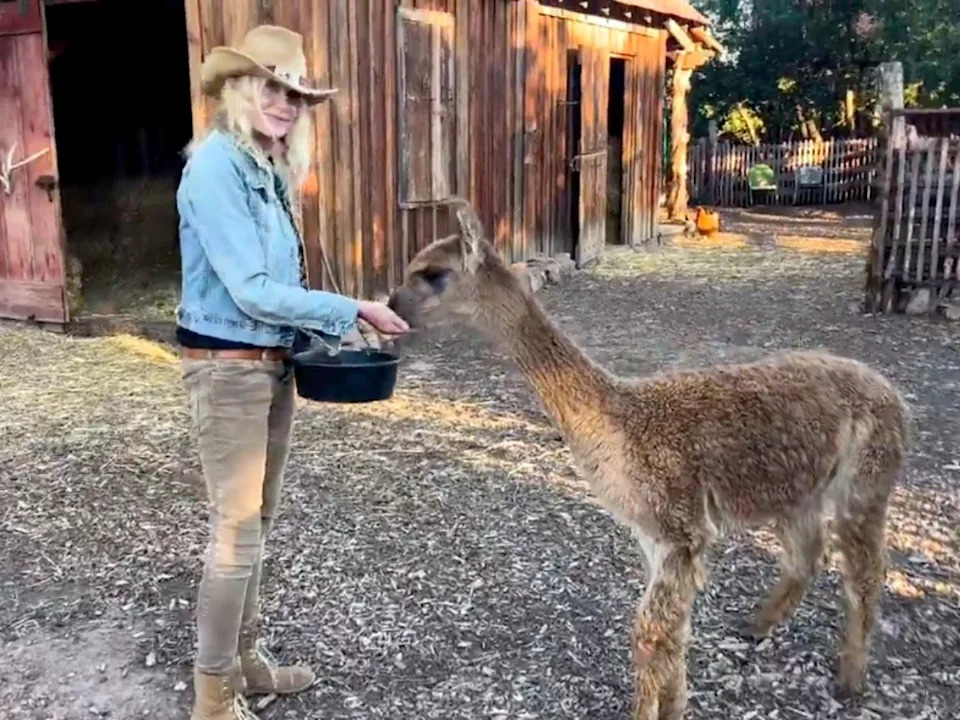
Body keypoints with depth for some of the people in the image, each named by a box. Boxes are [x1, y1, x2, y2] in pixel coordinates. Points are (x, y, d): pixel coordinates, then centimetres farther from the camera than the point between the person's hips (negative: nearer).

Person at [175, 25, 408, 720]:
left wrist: (320, 328, 0)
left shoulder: (269, 168, 10)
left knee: (257, 523, 17)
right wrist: (355, 311, -18)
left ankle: (245, 656, 33)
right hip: (228, 366, -8)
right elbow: (249, 290, -22)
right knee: (237, 531, -1)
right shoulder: (216, 163, -16)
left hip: (272, 362, 9)